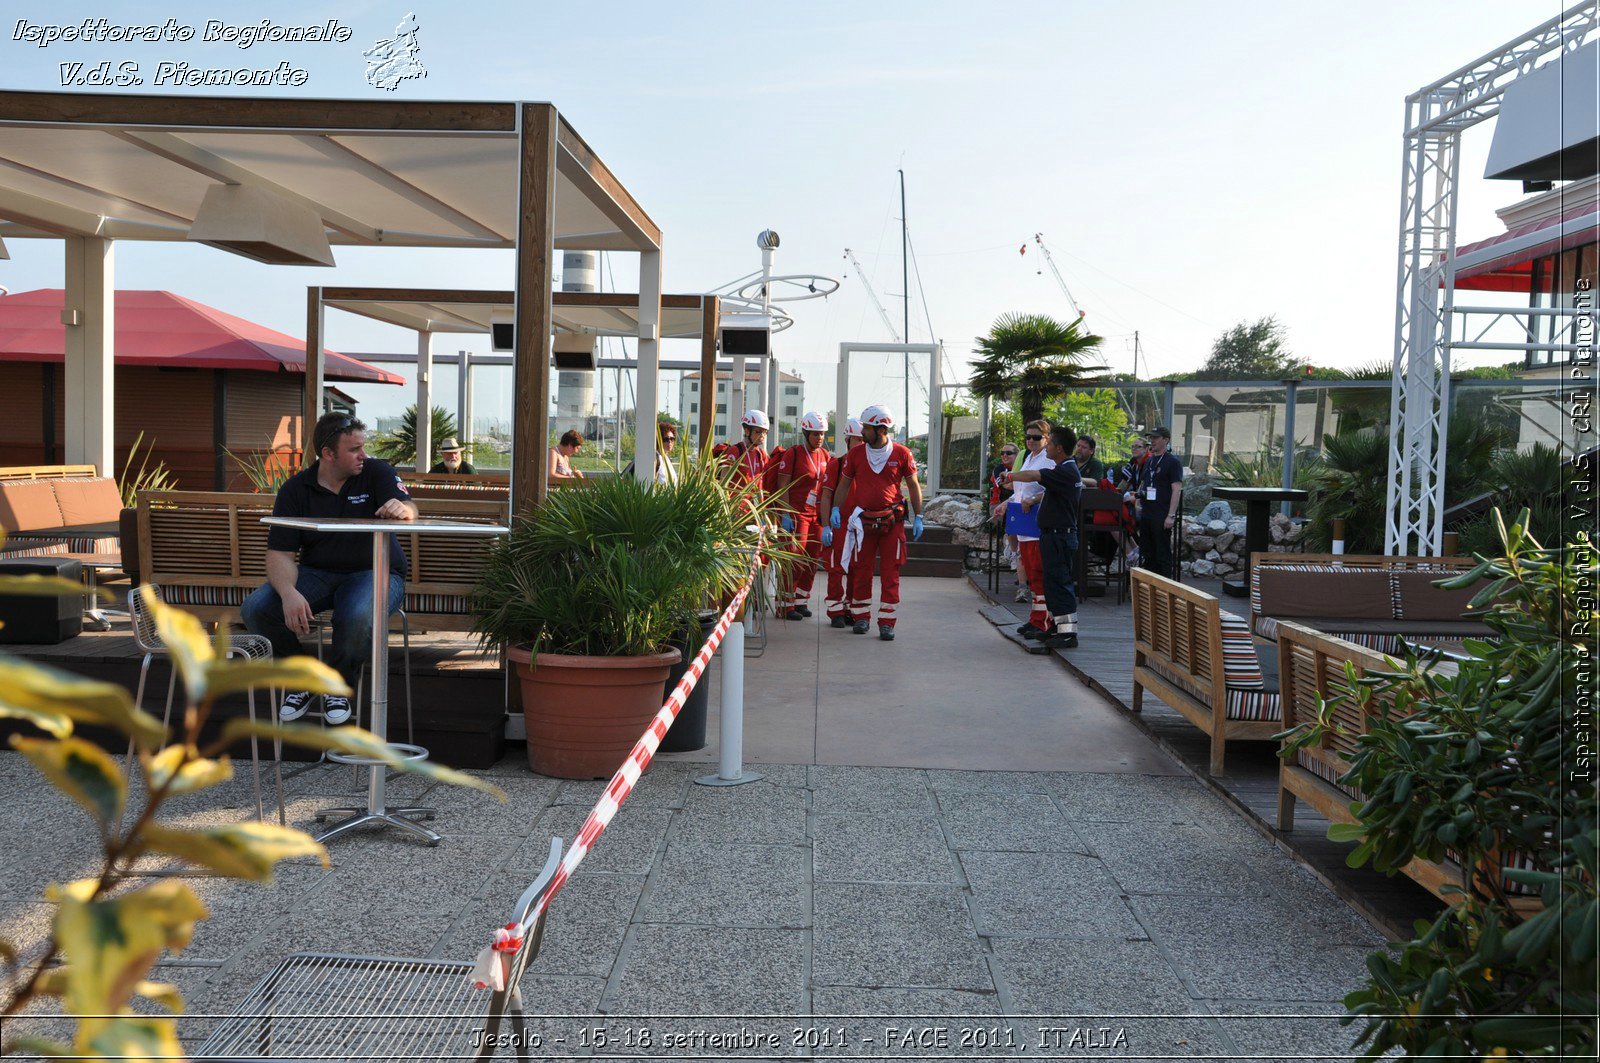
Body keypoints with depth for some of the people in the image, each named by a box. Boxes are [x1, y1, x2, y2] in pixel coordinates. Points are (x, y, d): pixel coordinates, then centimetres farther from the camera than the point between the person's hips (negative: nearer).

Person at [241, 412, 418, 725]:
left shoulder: (377, 472, -3)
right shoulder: (295, 489, 0)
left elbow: (409, 511, -18)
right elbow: (280, 553, -7)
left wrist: (402, 509, -46)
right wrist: (289, 593, -27)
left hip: (373, 572, -3)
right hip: (317, 573, 3)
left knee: (358, 617, -37)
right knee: (255, 608, -20)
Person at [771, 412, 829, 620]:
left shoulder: (825, 456, 11)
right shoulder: (793, 454, -7)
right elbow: (782, 486, -9)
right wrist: (785, 514, -15)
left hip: (817, 515, 6)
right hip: (796, 513, -6)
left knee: (811, 560, 9)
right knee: (795, 560, -7)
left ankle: (800, 601, 20)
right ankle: (785, 605, 0)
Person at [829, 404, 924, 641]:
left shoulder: (902, 453, -1)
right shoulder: (856, 453, 4)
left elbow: (913, 486, 5)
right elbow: (844, 483, 12)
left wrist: (918, 517, 2)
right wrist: (835, 509, -1)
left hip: (893, 521, -2)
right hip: (864, 520, 2)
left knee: (890, 573, -1)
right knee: (861, 570, 6)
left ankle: (887, 623, 4)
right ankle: (861, 618, 19)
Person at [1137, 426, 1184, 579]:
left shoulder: (1172, 462, -6)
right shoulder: (1148, 461, 16)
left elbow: (1176, 490, -12)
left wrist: (1171, 515, -18)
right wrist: (1138, 494, 6)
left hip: (1162, 516, -7)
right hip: (1145, 514, 7)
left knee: (1162, 553, -3)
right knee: (1146, 553, 12)